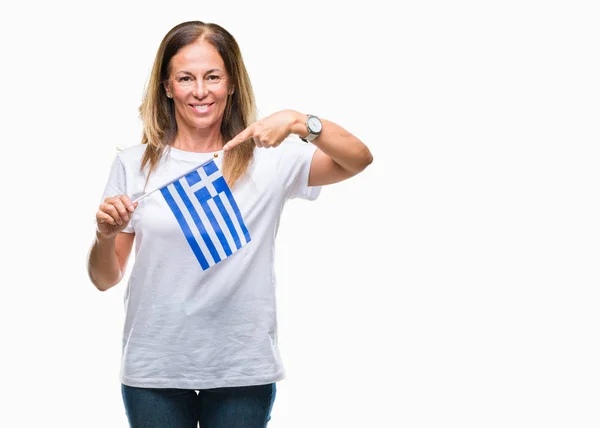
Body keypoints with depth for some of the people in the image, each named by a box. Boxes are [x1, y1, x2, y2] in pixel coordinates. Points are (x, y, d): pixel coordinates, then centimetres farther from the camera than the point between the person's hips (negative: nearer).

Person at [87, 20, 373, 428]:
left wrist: (299, 122, -28)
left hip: (243, 368, 0)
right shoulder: (135, 165, 1)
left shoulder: (268, 158, 0)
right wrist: (105, 234, -16)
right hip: (155, 368, 0)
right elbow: (105, 279, 5)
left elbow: (359, 159, -13)